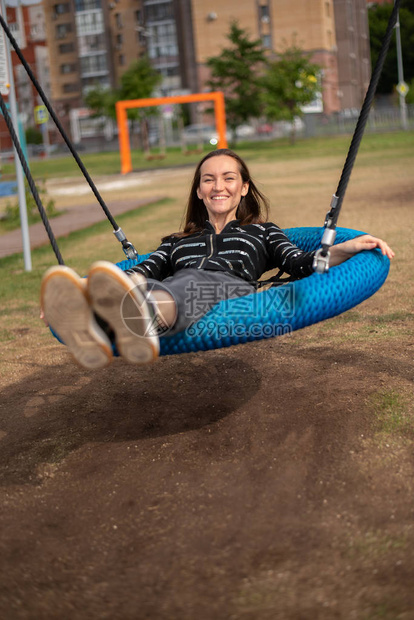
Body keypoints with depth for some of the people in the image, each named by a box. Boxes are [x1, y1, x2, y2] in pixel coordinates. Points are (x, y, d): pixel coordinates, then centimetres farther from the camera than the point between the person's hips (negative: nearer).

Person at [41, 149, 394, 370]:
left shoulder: (260, 231, 34)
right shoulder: (177, 242, 39)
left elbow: (301, 265, 16)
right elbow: (142, 271, 22)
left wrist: (347, 249, -4)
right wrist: (97, 286, 3)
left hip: (233, 290, -2)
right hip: (174, 291, 3)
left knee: (190, 284, -41)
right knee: (138, 284, -36)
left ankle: (143, 318, -76)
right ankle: (95, 328, -70)